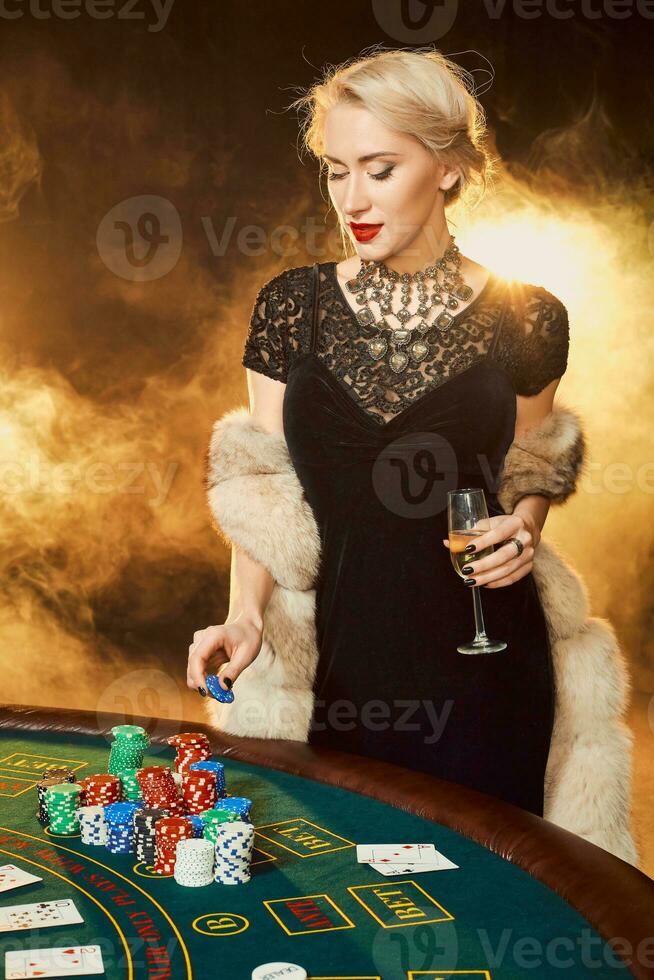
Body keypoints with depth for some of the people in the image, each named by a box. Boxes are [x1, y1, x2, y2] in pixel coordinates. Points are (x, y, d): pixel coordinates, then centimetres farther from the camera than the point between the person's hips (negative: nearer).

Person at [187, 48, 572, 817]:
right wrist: (246, 615, -13)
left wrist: (523, 529, -10)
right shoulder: (290, 308, -1)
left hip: (480, 669, -1)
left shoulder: (523, 320, -4)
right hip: (332, 661, 1)